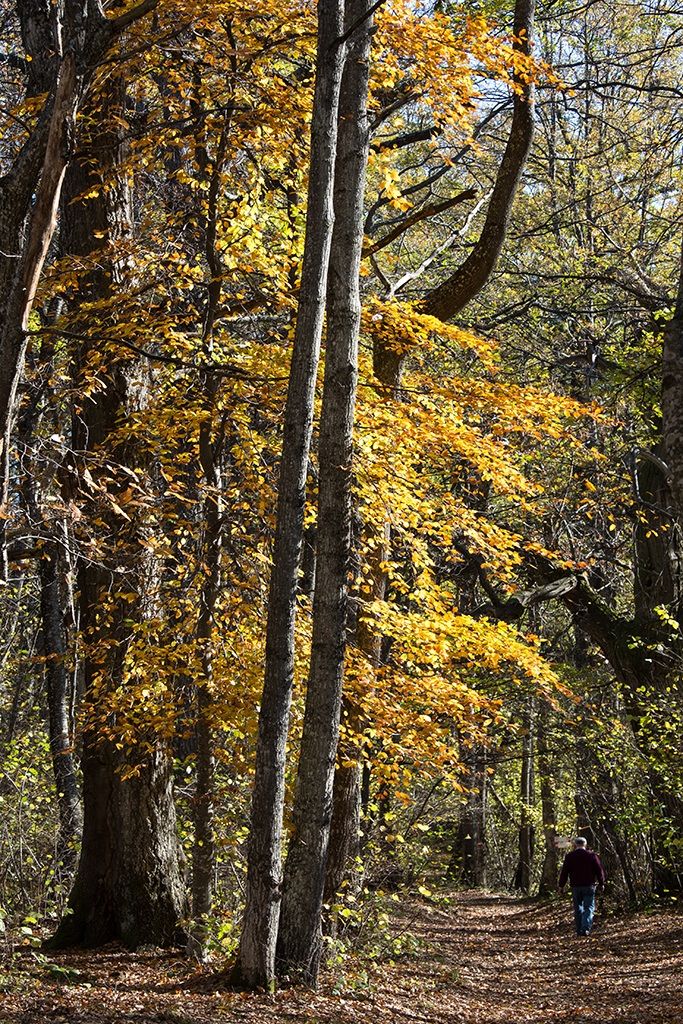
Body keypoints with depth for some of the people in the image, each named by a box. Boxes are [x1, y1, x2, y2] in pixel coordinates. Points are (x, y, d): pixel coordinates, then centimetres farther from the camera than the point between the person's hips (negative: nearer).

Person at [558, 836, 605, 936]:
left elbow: (564, 872, 3)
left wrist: (561, 885, 11)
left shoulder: (569, 857, 2)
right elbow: (599, 870, 1)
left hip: (576, 887, 2)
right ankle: (586, 928, -17)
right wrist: (601, 884, 11)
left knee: (578, 908, 12)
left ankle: (579, 930, 12)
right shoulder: (592, 856, -1)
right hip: (589, 886, -1)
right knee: (589, 907, 0)